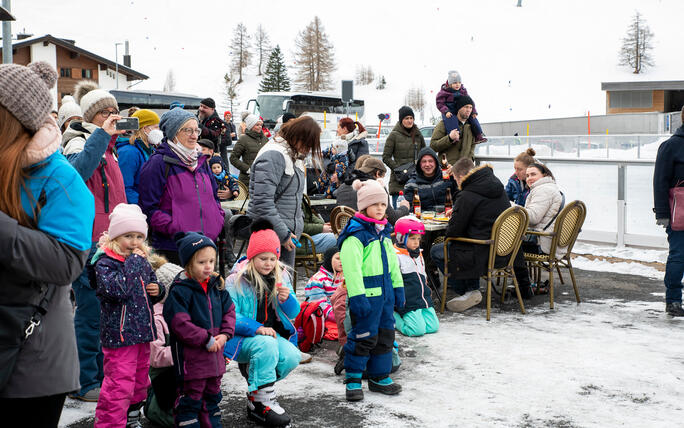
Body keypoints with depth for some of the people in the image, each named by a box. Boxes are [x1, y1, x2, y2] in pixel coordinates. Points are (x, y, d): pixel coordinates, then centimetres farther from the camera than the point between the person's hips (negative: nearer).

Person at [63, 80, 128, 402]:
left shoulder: (107, 147, 19)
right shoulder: (80, 142, -9)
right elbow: (77, 170, -33)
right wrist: (102, 134, -30)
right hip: (88, 241, -9)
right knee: (91, 310, -4)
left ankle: (101, 375, 26)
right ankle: (84, 383, 7)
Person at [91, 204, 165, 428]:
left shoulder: (143, 262, 10)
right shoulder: (104, 263, -13)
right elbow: (116, 289, -29)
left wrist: (157, 291, 0)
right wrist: (132, 262, -23)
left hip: (143, 333, 8)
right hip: (119, 334, -8)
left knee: (140, 380, 19)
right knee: (120, 383, -9)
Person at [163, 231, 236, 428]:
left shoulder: (217, 286, 6)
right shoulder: (180, 290, -16)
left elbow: (229, 311, 12)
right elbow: (180, 323, -21)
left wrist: (225, 334, -5)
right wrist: (206, 340, -19)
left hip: (214, 353, 7)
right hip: (190, 355, -7)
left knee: (213, 394, 19)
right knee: (191, 397, 2)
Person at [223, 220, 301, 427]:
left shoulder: (281, 276, 6)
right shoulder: (237, 280, -9)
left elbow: (294, 313, 8)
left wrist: (287, 299, -15)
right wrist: (256, 328, -28)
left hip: (272, 336, 5)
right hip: (242, 338, -5)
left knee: (292, 356, -24)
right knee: (266, 345, -35)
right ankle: (263, 404, -21)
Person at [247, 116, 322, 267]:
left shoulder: (293, 155, 16)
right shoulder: (274, 155, -15)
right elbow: (262, 201, -23)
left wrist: (298, 224, 12)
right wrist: (283, 234, -20)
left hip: (287, 234, 10)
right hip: (270, 236, -10)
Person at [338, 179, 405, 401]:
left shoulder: (384, 232, 13)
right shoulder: (355, 234, -15)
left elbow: (392, 262, 21)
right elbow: (352, 268, -21)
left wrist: (398, 288, 18)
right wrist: (358, 297, -25)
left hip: (385, 292, 9)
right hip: (366, 293, -9)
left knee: (385, 334, 14)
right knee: (364, 337, -4)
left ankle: (380, 376, 26)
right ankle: (353, 379, 9)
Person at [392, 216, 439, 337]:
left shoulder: (419, 255, 20)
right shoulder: (396, 256, -9)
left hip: (424, 300, 8)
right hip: (409, 303, -8)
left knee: (433, 327, -4)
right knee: (417, 330, -18)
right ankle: (394, 317, 4)